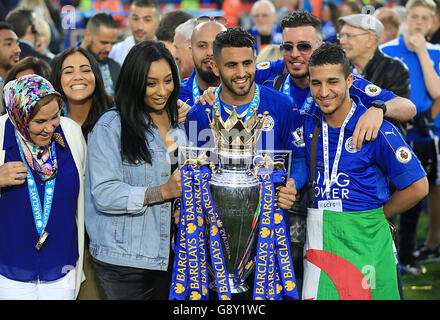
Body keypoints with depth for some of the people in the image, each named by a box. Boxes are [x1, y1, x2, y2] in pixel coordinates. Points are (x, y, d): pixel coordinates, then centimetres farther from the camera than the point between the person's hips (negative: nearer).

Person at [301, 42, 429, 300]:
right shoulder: (308, 121, 5)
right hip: (318, 237, 4)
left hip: (365, 239, -4)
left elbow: (417, 187, -7)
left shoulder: (377, 129, -11)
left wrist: (375, 217, 2)